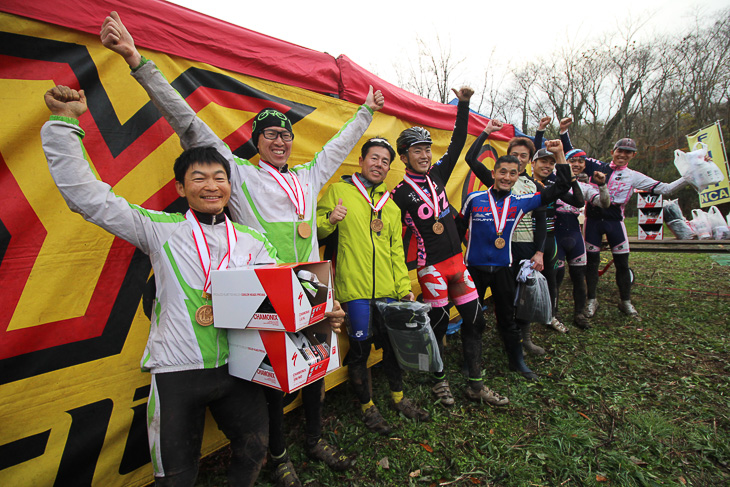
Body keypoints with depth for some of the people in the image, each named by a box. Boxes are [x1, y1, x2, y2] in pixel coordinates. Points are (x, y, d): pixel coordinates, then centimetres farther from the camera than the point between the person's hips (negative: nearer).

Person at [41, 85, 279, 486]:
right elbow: (86, 194, -3)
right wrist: (63, 121, -6)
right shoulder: (160, 229, -1)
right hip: (176, 370, -2)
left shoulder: (252, 241, 4)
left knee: (253, 453, 16)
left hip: (236, 367, 2)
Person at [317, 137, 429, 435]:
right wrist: (329, 220, -19)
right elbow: (315, 231, 2)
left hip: (387, 290, 5)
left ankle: (399, 398, 39)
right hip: (354, 289, -5)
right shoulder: (338, 191, 1)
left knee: (392, 343, 15)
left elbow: (396, 251, 17)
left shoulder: (391, 205, 18)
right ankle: (367, 407, 28)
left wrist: (404, 287, 10)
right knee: (360, 349, 3)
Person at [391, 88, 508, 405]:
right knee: (438, 324, 6)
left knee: (474, 320, 9)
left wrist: (463, 105, 4)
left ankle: (476, 385, 24)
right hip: (431, 267, -6)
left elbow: (457, 143, 10)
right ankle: (439, 382, 29)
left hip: (456, 259, 6)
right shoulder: (400, 194, -8)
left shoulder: (437, 174, 8)